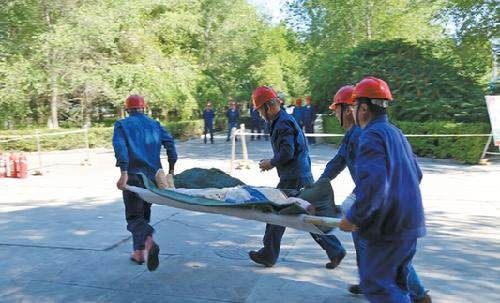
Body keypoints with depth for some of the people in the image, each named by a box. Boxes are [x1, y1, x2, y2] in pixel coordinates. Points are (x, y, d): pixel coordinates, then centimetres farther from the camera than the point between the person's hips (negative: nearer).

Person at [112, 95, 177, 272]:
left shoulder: (121, 125, 4)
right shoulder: (154, 124, 14)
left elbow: (120, 147, -14)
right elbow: (169, 141, 1)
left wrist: (124, 173, -22)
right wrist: (171, 168, 3)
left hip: (133, 176, -4)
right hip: (153, 176, 4)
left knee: (134, 215, -1)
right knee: (144, 213, 18)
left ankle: (148, 241, -30)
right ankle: (139, 252, 23)